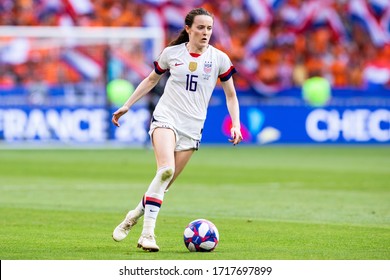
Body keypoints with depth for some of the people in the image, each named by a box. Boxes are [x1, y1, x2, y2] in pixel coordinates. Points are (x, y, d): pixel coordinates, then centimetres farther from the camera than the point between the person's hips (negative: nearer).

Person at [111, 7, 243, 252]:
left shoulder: (219, 58, 3)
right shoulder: (171, 53, 4)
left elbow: (231, 95, 13)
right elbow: (151, 80, 20)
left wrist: (236, 124, 1)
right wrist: (127, 106, 19)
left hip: (192, 128, 2)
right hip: (166, 117, -2)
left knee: (164, 185, -1)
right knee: (166, 169, -26)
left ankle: (135, 216, 21)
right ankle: (148, 232, -24)